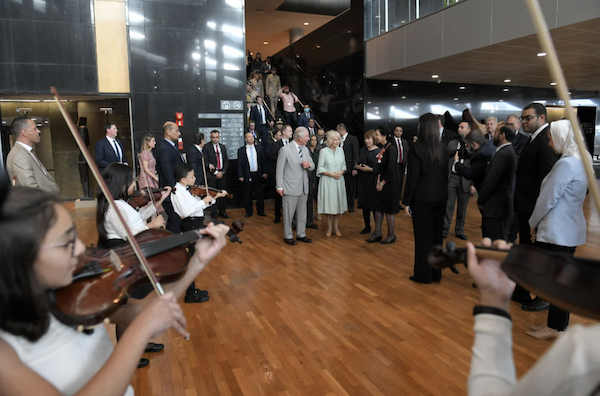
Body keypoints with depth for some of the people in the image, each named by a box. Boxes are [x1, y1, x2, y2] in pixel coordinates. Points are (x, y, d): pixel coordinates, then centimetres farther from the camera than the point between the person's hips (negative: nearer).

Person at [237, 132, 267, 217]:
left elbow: (263, 161, 7)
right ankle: (249, 212, 18)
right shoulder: (241, 150, 0)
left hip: (258, 175, 2)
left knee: (259, 194, 7)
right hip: (247, 175, -1)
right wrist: (240, 176, -7)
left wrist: (264, 172, -1)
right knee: (247, 195, 6)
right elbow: (239, 164, -1)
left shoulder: (259, 148, 7)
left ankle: (261, 211, 19)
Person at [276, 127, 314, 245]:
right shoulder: (285, 150, -11)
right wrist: (280, 187, -10)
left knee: (302, 213, 15)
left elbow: (313, 165, 16)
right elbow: (279, 169, -9)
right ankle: (288, 236, 18)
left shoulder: (305, 149, 10)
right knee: (289, 213, 4)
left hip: (304, 188, 7)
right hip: (291, 188, -7)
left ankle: (301, 234, 28)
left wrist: (309, 164, -8)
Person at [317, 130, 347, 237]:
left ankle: (336, 227, 17)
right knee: (329, 204, 1)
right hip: (327, 181, -4)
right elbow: (320, 168, -6)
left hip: (339, 181, 4)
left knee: (338, 203, 6)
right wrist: (331, 174, -16)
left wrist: (341, 172, -7)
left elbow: (344, 165, 13)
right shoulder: (324, 151, -5)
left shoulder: (340, 151, 8)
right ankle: (329, 228, 14)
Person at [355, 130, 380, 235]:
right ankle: (367, 227, 24)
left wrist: (370, 169, -19)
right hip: (363, 181, 5)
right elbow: (356, 164, 15)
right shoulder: (362, 151, 11)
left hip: (374, 182, -5)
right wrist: (358, 167, -6)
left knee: (375, 205, -1)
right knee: (365, 204, 11)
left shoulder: (379, 151, -7)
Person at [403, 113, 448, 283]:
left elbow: (412, 177, -14)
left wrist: (406, 202, -8)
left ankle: (423, 274, 14)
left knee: (423, 237, 5)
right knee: (436, 235, 14)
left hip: (422, 198, -5)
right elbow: (445, 174, 8)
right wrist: (443, 193, 18)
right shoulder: (443, 147, 2)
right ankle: (436, 273, 26)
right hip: (440, 197, 5)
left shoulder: (417, 147, -14)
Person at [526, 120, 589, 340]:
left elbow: (548, 199, -17)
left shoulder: (566, 164, -19)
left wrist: (533, 223, -2)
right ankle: (558, 324, 27)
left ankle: (556, 328, 13)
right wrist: (540, 222, 13)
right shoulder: (580, 161, 10)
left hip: (557, 231, -9)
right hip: (570, 229, 9)